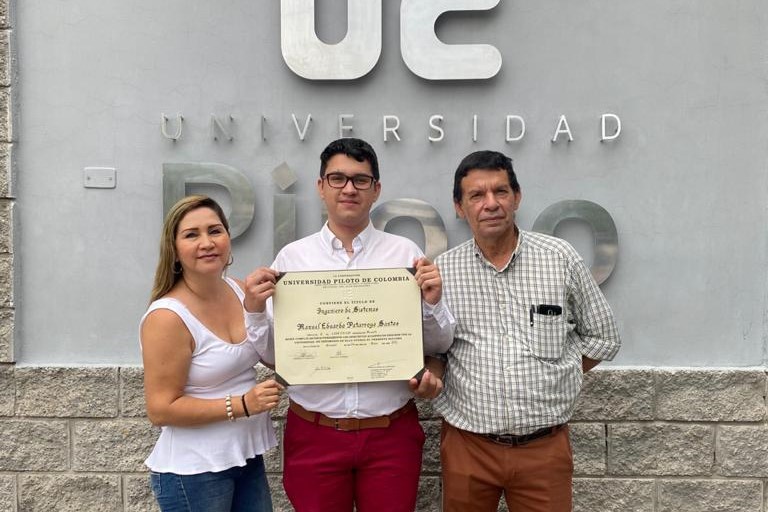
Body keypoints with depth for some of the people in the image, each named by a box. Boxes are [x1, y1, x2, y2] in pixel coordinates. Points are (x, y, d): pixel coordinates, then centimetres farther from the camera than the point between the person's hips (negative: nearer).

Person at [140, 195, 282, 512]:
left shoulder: (240, 291, -2)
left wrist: (256, 308, -7)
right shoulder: (168, 317, -20)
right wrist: (242, 405, -23)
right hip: (193, 471, -6)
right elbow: (161, 410, -18)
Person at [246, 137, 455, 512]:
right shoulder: (291, 257, 1)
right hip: (314, 432, 1)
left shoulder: (406, 253, -1)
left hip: (391, 432, 0)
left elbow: (437, 345, 2)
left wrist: (432, 303, -16)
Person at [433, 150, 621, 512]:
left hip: (545, 445, 0)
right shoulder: (441, 271, -1)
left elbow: (602, 338, 8)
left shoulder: (560, 258, -1)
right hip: (467, 445, 0)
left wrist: (549, 380, 6)